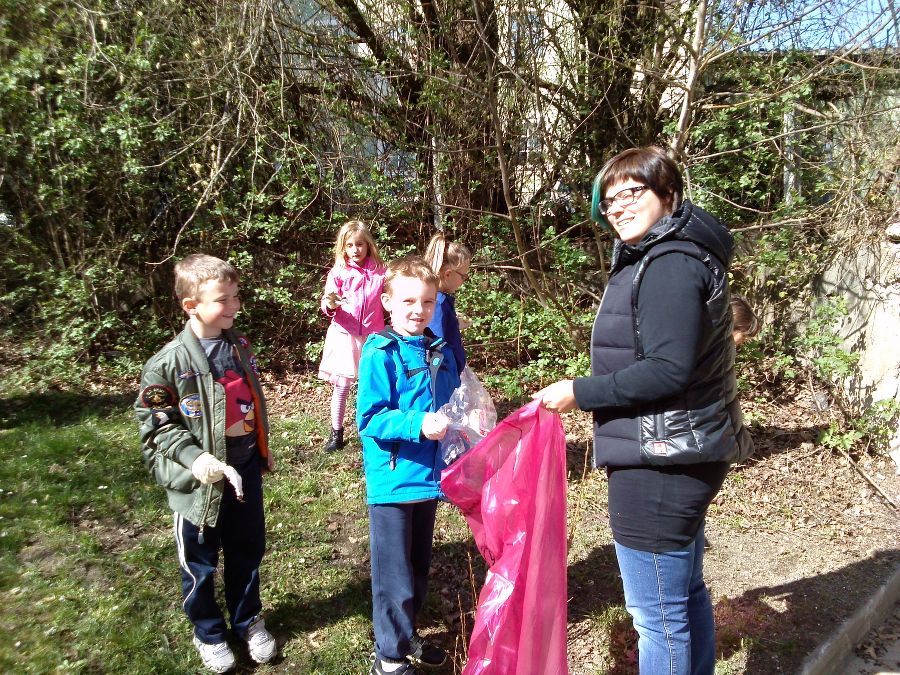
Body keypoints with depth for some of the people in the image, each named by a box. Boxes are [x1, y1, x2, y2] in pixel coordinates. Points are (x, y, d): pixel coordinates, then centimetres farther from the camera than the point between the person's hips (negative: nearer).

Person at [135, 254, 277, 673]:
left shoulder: (239, 347, 3)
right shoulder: (169, 363, -17)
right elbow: (156, 422, -13)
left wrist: (263, 448, 19)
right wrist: (193, 457, -23)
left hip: (245, 469, 5)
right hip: (200, 481, -5)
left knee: (247, 552, 19)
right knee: (200, 564, 14)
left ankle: (248, 622, 41)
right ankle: (208, 634, 36)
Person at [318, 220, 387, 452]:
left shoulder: (379, 271, 1)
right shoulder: (338, 272, -2)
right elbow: (327, 306, -6)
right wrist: (330, 304, -28)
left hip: (373, 336, 1)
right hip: (344, 335, -1)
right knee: (342, 385, 7)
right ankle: (336, 433, 20)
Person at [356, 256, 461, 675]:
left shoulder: (441, 353, 5)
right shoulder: (379, 353, -15)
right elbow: (369, 418, -19)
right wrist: (417, 425, -30)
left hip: (428, 477, 7)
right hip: (393, 480, -7)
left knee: (419, 566, 21)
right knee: (394, 573, 6)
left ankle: (406, 636, 41)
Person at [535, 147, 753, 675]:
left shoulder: (668, 264, -18)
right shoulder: (680, 255, 14)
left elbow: (667, 370, -25)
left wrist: (580, 392, -17)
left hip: (659, 467, -11)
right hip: (685, 456, 11)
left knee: (659, 615, 2)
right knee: (686, 593, 24)